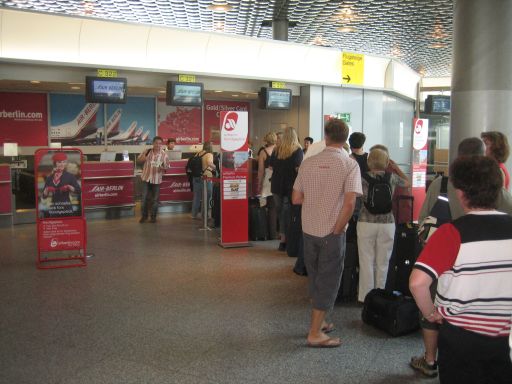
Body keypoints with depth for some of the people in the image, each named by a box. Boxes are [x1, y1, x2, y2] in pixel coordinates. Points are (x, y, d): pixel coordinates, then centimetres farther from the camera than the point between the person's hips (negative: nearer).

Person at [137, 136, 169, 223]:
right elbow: (138, 159, 9)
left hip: (156, 179, -2)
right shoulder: (147, 151, -1)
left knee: (155, 199, 6)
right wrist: (142, 159, -14)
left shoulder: (164, 154, -7)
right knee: (144, 198, 5)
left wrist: (163, 168, -27)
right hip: (146, 178, 2)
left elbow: (167, 167, -3)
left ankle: (153, 217, 20)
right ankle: (144, 216, 20)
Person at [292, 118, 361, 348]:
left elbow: (296, 198, 2)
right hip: (332, 233, -4)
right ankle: (315, 334, 12)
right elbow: (349, 203, -21)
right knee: (328, 281, 7)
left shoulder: (309, 163, 0)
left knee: (316, 279, 20)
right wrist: (338, 229, -10)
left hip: (309, 230, 5)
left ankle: (318, 322, 33)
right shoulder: (349, 165, -11)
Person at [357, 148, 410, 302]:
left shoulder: (363, 178, -5)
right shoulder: (392, 177, 1)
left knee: (366, 261, 6)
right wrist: (395, 166, 22)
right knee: (383, 262, 11)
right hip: (387, 224, 1)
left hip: (366, 223, -1)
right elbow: (407, 183, 20)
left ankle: (365, 296, 13)